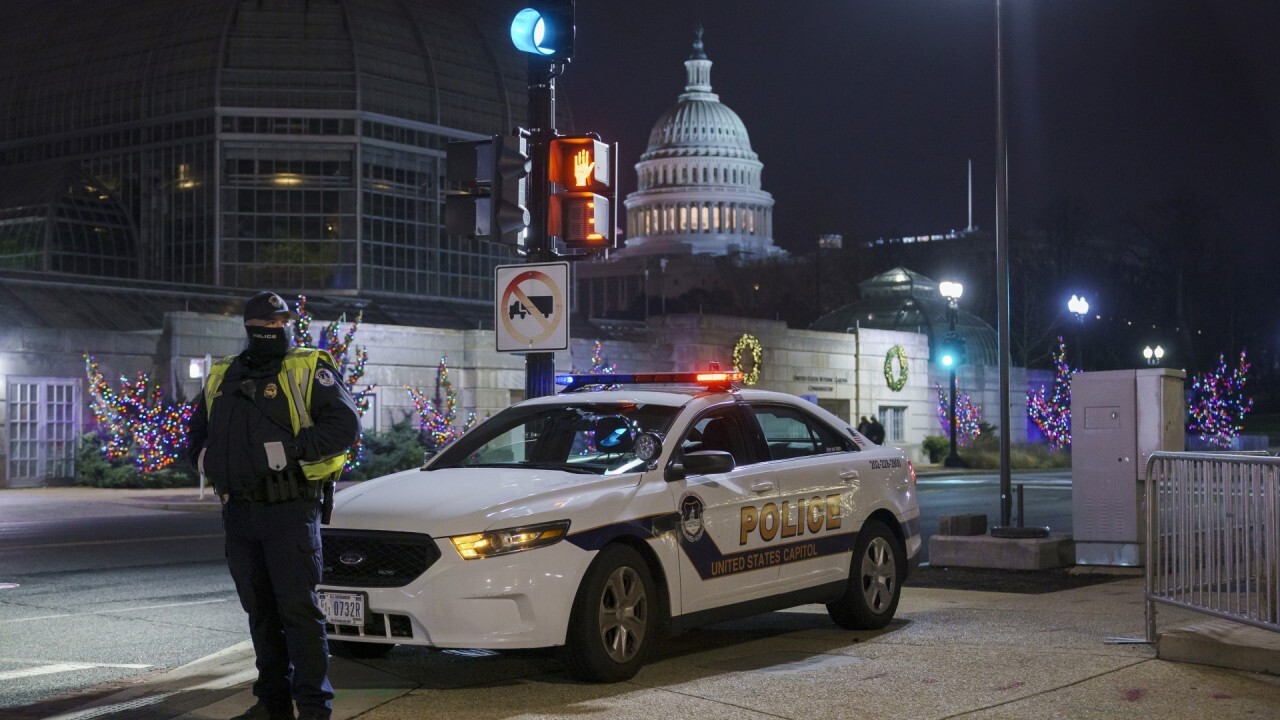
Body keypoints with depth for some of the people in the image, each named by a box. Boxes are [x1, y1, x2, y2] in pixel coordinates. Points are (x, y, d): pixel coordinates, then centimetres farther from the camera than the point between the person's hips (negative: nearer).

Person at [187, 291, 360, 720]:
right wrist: (205, 458, 5)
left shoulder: (308, 370, -2)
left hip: (290, 511, -6)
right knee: (260, 612, 13)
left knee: (298, 609, -8)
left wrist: (291, 451, -20)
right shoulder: (222, 377, 16)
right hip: (239, 513, 6)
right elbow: (197, 432, 27)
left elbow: (345, 423, -13)